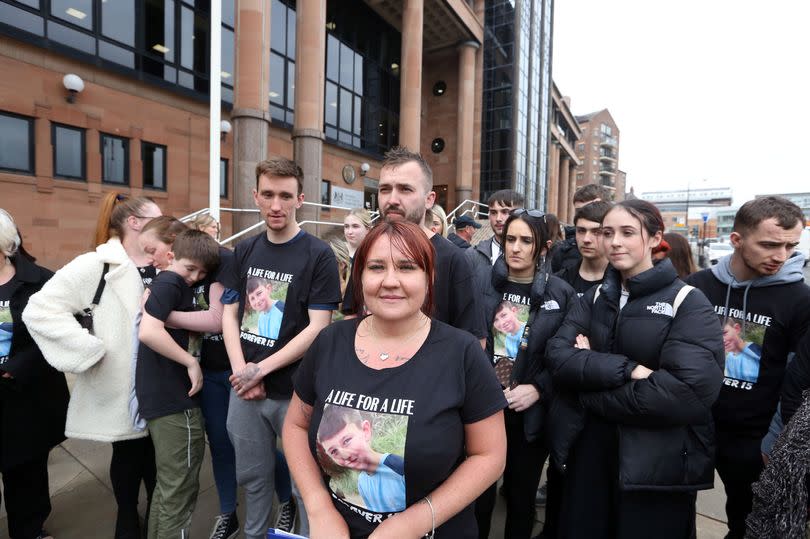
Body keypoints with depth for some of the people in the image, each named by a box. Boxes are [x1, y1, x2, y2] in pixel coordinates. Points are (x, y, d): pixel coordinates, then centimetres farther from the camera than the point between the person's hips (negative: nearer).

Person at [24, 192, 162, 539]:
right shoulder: (97, 266, -11)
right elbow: (39, 310, -12)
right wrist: (90, 351, -16)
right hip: (121, 387, -4)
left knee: (157, 455, 15)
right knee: (128, 456, 13)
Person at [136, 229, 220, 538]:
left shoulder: (168, 283, 14)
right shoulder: (170, 282, -13)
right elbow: (148, 331, -27)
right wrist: (191, 362, -20)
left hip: (163, 397, 10)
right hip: (173, 400, -10)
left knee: (168, 486, 23)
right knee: (179, 493, 3)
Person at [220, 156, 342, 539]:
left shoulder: (318, 255, -10)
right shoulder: (244, 251, 5)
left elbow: (317, 328, -14)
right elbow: (229, 313, 6)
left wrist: (261, 369, -15)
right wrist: (241, 371, -7)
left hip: (296, 391, -4)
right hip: (244, 388, 5)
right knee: (252, 477, 22)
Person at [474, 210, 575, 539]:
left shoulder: (561, 294, -4)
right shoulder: (483, 282, -4)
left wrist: (537, 389, -13)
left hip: (529, 413, 0)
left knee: (521, 496, 19)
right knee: (479, 492, 10)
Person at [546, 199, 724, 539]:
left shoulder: (688, 302, -9)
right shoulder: (595, 297, 4)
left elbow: (690, 392, -23)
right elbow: (557, 355, -9)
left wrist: (590, 370, -16)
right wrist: (627, 370, -23)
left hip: (658, 461, -4)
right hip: (588, 450, 4)